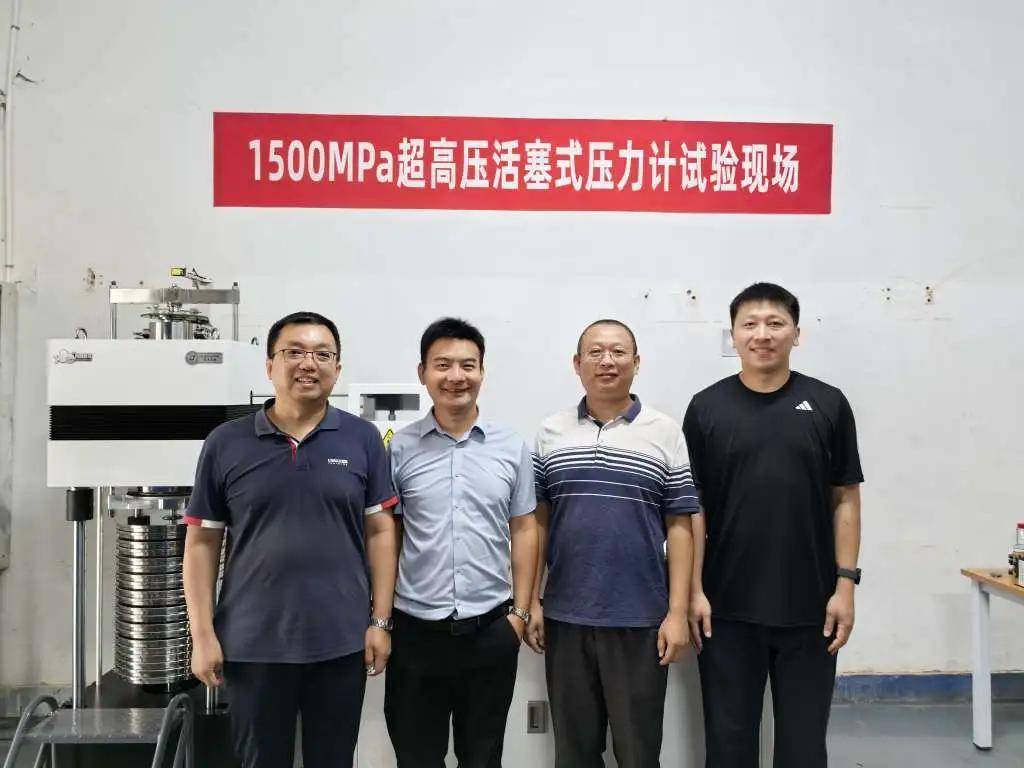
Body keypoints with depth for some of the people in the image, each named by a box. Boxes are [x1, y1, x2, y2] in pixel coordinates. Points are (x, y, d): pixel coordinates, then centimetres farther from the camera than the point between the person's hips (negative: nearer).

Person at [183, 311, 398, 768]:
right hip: (253, 644, 0)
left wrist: (380, 621, -2)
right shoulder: (225, 443, -1)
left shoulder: (363, 439, 0)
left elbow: (380, 533, 2)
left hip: (341, 642, 1)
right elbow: (202, 542, 2)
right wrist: (203, 633, -3)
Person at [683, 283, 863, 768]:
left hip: (809, 606, 1)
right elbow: (693, 505, 0)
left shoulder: (828, 405, 1)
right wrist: (694, 591, -5)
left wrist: (845, 583, -3)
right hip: (727, 607, 0)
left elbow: (845, 500, 4)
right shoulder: (706, 408, -1)